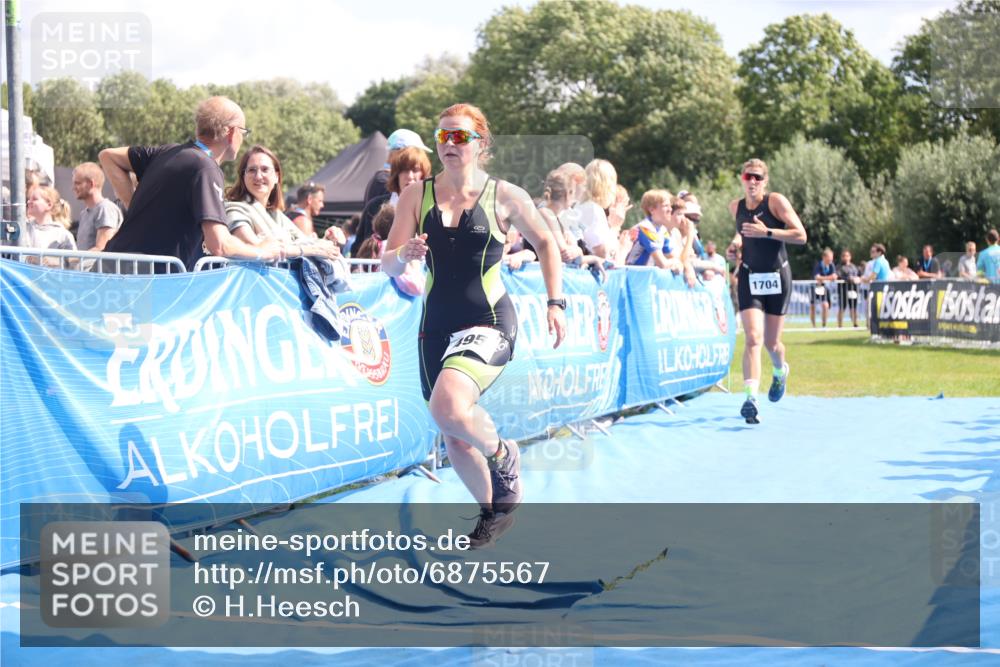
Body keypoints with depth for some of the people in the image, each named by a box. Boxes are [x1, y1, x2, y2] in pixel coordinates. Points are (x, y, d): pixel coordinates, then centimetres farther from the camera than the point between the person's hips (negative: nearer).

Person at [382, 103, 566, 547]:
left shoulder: (504, 196, -4)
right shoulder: (417, 195, 2)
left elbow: (545, 243, 11)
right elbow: (388, 265, 1)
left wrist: (555, 303, 3)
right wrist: (404, 254, -22)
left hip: (489, 322, -4)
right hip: (437, 324, 4)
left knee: (448, 405, -30)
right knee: (454, 440, 10)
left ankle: (502, 453, 2)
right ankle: (494, 511, 35)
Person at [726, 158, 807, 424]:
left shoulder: (776, 201, -10)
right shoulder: (736, 207, 4)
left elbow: (801, 235, -15)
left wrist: (766, 232, -24)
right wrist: (737, 242, 4)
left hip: (777, 277, -2)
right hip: (749, 277, 2)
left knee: (771, 342, 8)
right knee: (753, 337, -17)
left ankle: (781, 371, 45)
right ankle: (751, 397, -26)